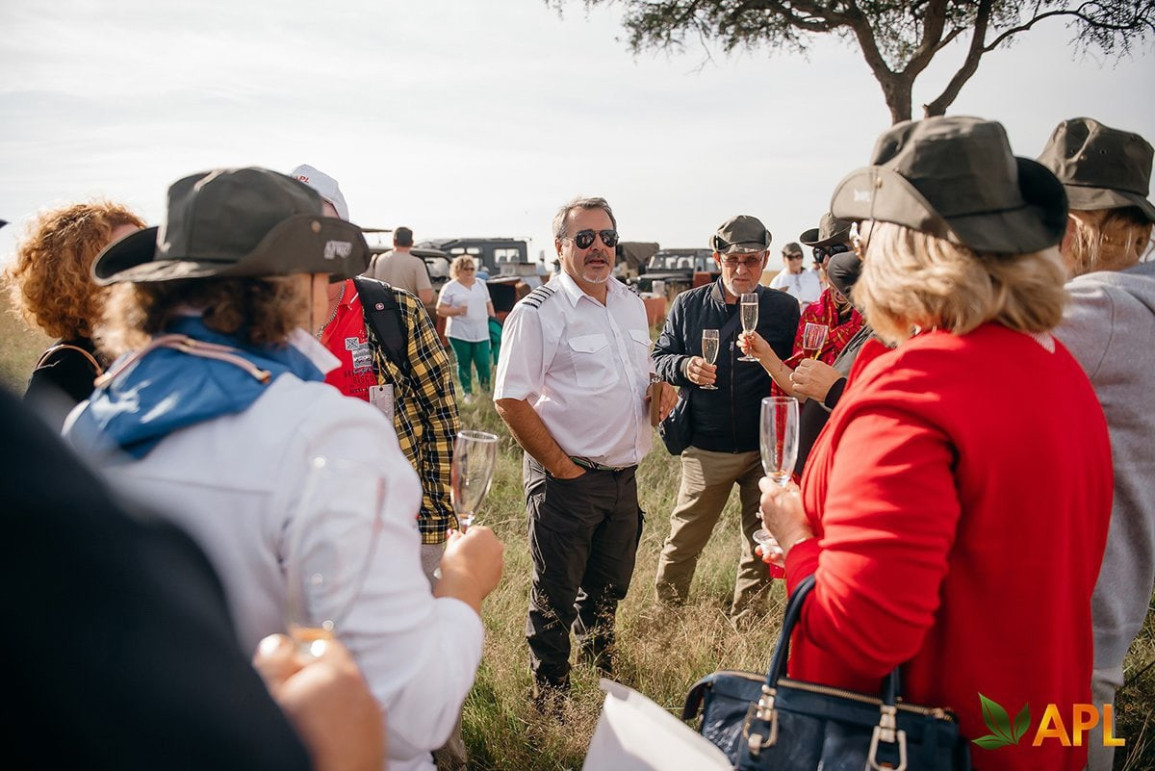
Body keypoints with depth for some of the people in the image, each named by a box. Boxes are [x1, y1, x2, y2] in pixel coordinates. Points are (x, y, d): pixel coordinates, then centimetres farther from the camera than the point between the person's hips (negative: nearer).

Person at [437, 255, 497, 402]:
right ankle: (468, 393, 14)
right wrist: (456, 310, -18)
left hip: (481, 333, 3)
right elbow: (440, 310, -3)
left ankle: (486, 392, 12)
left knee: (483, 363, -4)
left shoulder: (481, 284, 15)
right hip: (459, 333, -3)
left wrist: (493, 318, 11)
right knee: (464, 364, 3)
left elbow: (488, 304, 22)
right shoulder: (450, 287, 0)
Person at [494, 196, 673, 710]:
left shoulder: (631, 303, 10)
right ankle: (551, 698, 28)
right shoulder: (538, 311, -13)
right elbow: (510, 400, -15)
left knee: (609, 587, 23)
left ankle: (601, 667, 48)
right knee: (555, 597, 7)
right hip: (567, 479, -7)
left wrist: (659, 389, 0)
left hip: (624, 475, 7)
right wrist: (562, 468, -15)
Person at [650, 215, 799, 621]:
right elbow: (659, 357, 6)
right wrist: (684, 366, -15)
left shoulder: (784, 309, 0)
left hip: (765, 449, 1)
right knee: (683, 542, 7)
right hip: (705, 448, 0)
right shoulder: (688, 305, 2)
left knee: (761, 544, 13)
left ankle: (745, 622, 32)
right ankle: (665, 612, 28)